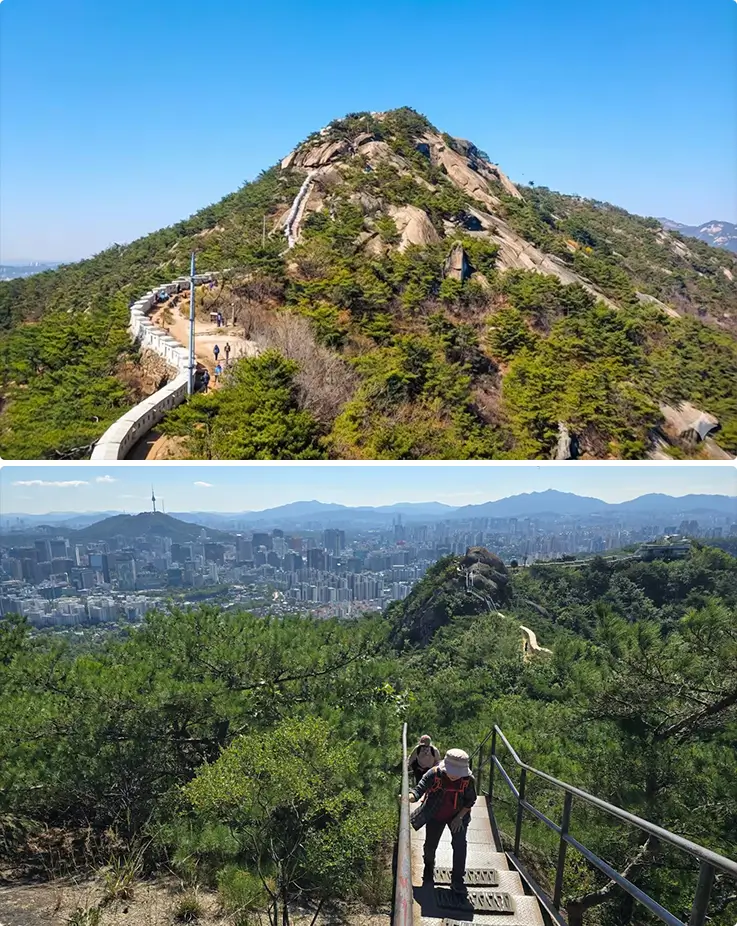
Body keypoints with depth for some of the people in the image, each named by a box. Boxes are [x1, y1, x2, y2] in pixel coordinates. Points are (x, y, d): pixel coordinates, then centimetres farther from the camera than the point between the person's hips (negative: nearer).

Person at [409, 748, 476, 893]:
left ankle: (457, 881, 1)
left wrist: (460, 817, -15)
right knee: (430, 845, 11)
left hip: (457, 816, 0)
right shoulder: (434, 774, -32)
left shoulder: (468, 780, -26)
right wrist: (409, 797, -60)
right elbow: (419, 789, -39)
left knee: (460, 844, -16)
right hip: (435, 817, 0)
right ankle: (429, 868, 44)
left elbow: (471, 800, -9)